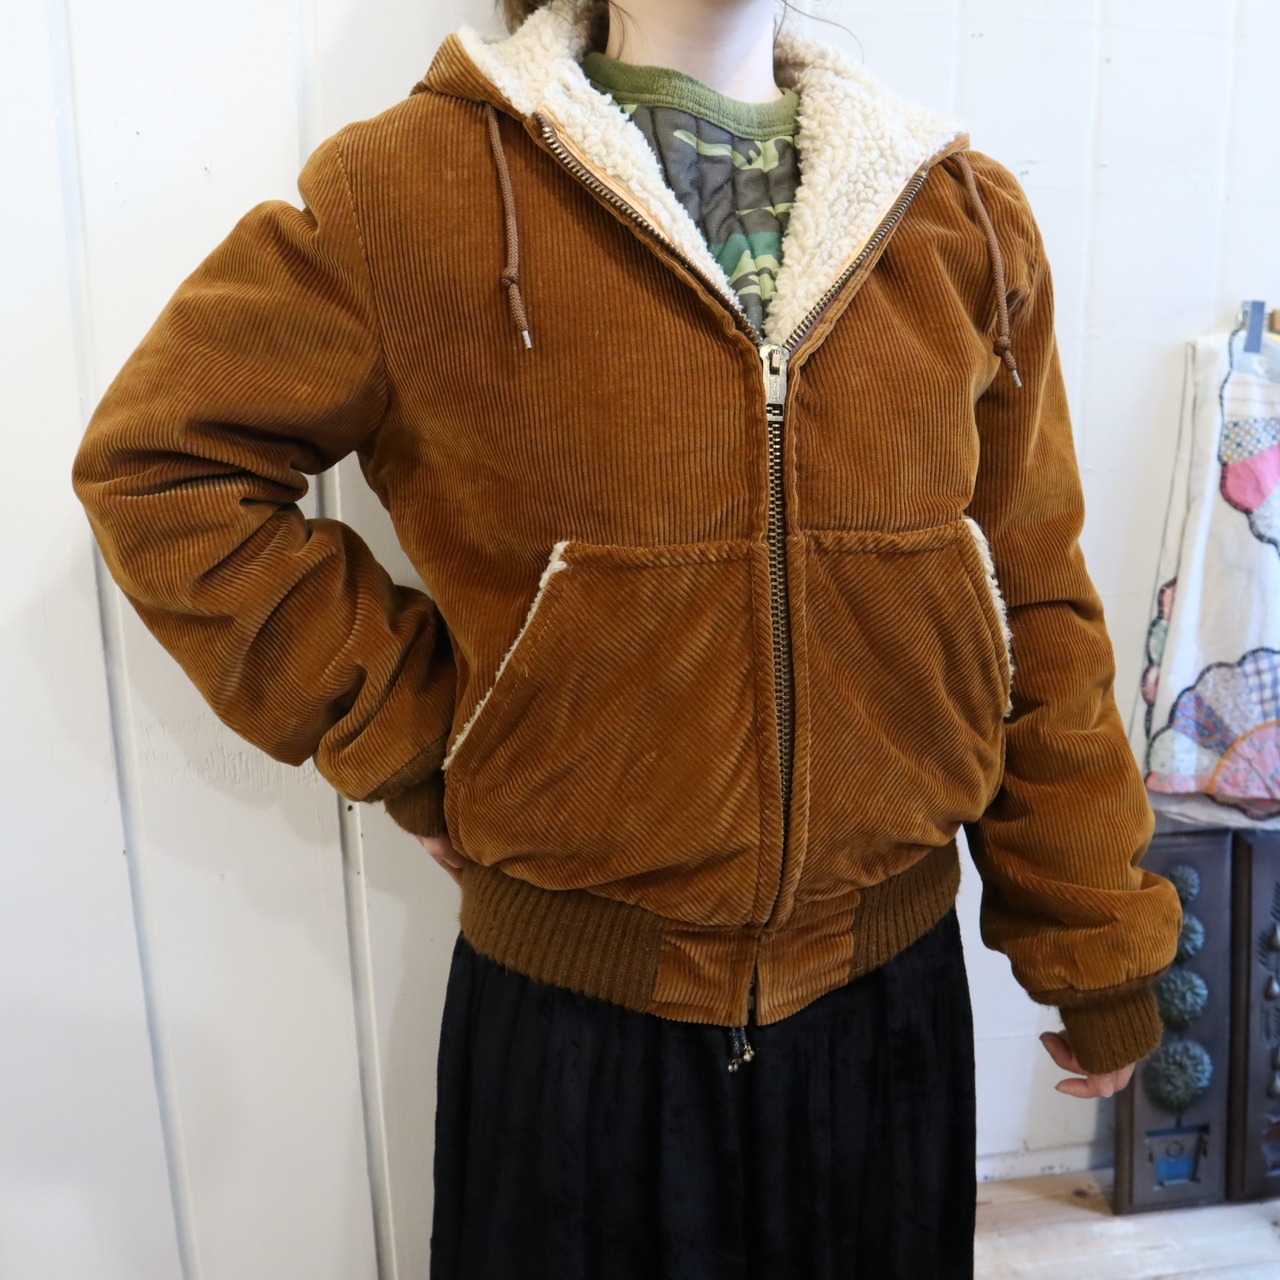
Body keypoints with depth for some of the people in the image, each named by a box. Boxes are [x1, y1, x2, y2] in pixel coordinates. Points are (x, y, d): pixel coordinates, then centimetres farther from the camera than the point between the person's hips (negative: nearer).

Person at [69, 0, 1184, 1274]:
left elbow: (1035, 610, 3)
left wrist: (1097, 952, 7)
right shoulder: (418, 183, -9)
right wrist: (402, 736, -9)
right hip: (577, 1012, -2)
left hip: (895, 988, 4)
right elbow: (159, 459, -4)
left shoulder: (969, 217, 1)